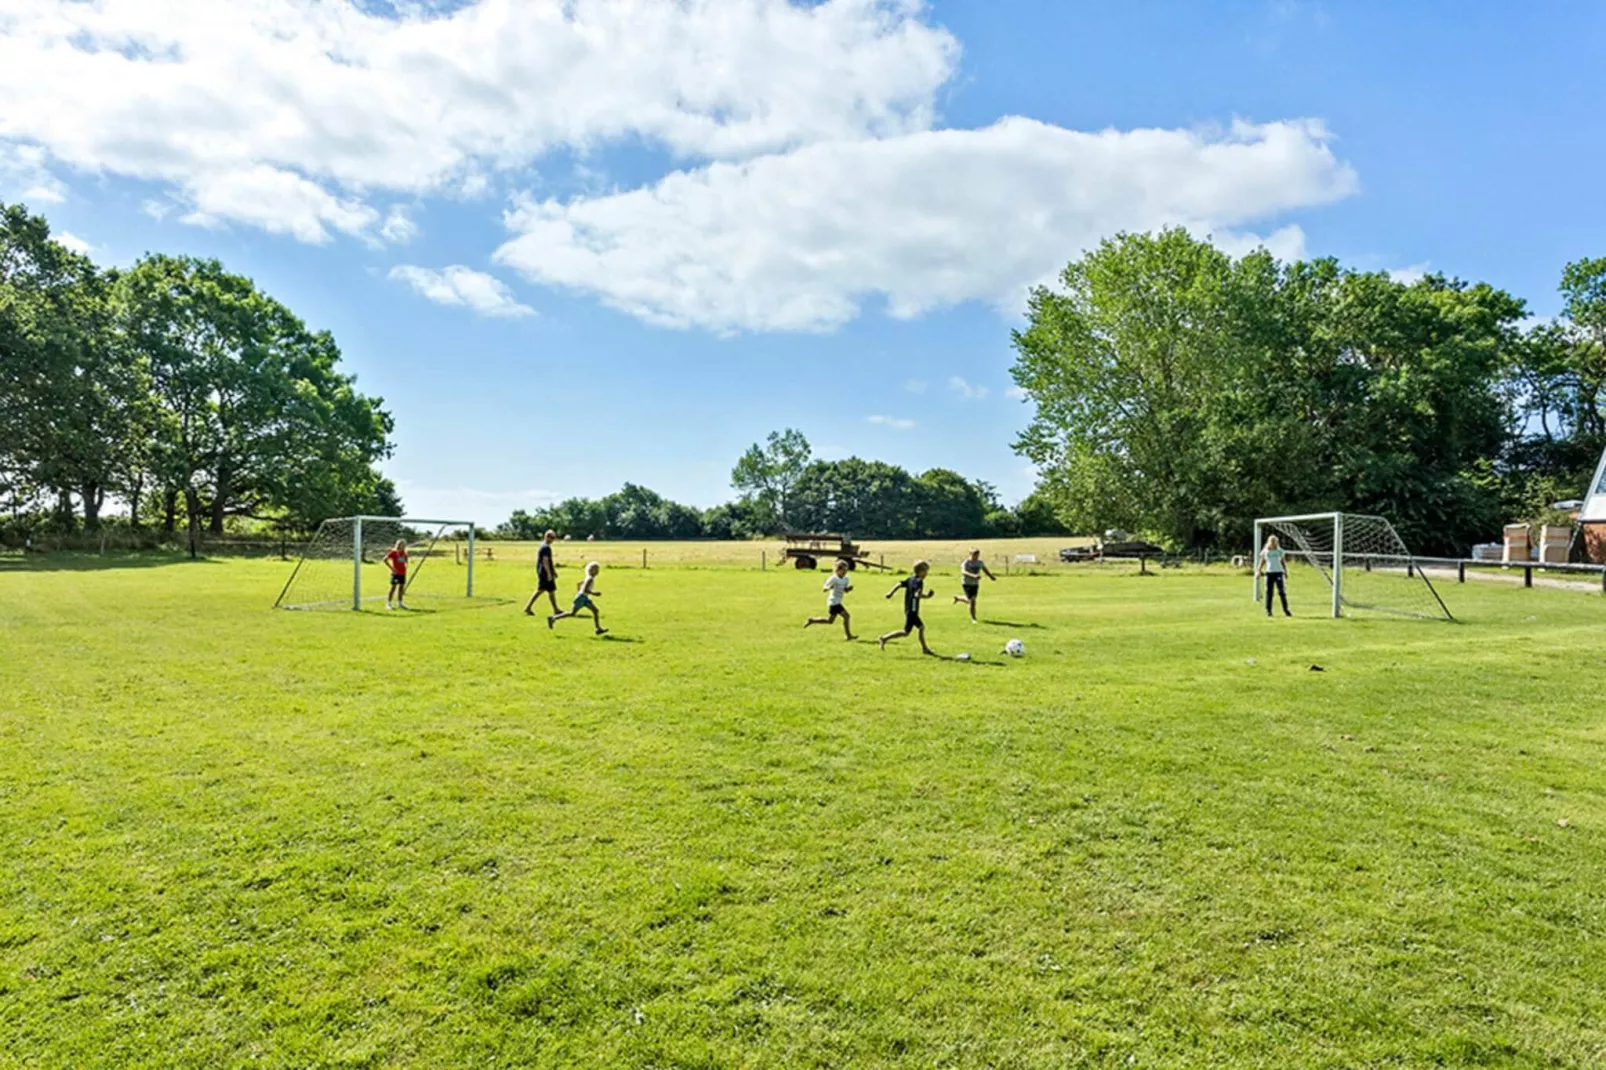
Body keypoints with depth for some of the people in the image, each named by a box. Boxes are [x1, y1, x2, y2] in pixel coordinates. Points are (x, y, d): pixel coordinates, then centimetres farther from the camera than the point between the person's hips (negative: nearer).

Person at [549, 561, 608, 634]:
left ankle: (598, 629, 1)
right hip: (581, 597, -10)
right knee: (573, 614, -1)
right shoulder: (590, 579, -19)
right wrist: (594, 594, -22)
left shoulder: (589, 578, 10)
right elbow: (585, 590, -27)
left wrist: (579, 592, 30)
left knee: (596, 611, 2)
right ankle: (553, 618, 7)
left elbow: (579, 583, 24)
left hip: (585, 598, 10)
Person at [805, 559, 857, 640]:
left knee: (829, 621, 14)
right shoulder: (833, 578, -16)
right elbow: (824, 589, -13)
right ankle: (848, 635, -4)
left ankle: (811, 620, 26)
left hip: (837, 602, 9)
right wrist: (829, 587, -34)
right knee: (846, 616, -13)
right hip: (834, 602, -9)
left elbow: (846, 590, 15)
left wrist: (849, 588, -7)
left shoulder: (845, 579, 6)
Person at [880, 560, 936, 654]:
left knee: (921, 626, 19)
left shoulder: (910, 579, 10)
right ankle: (885, 638, -6)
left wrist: (890, 593, 7)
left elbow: (899, 584, 6)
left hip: (909, 609, 10)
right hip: (912, 610, -10)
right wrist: (927, 595, -15)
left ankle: (924, 648, 26)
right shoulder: (919, 581, -15)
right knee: (906, 632, -5)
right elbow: (917, 595, -26)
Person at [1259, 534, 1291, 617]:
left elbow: (1283, 562, 15)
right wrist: (1259, 571, 3)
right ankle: (1268, 611, 5)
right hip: (1269, 573, 0)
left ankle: (1285, 610, -1)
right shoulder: (1265, 551, 9)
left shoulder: (1279, 551, 9)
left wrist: (1285, 571, 7)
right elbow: (1262, 562, 13)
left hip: (1278, 572, 0)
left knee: (1282, 591, -7)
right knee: (1269, 592, 0)